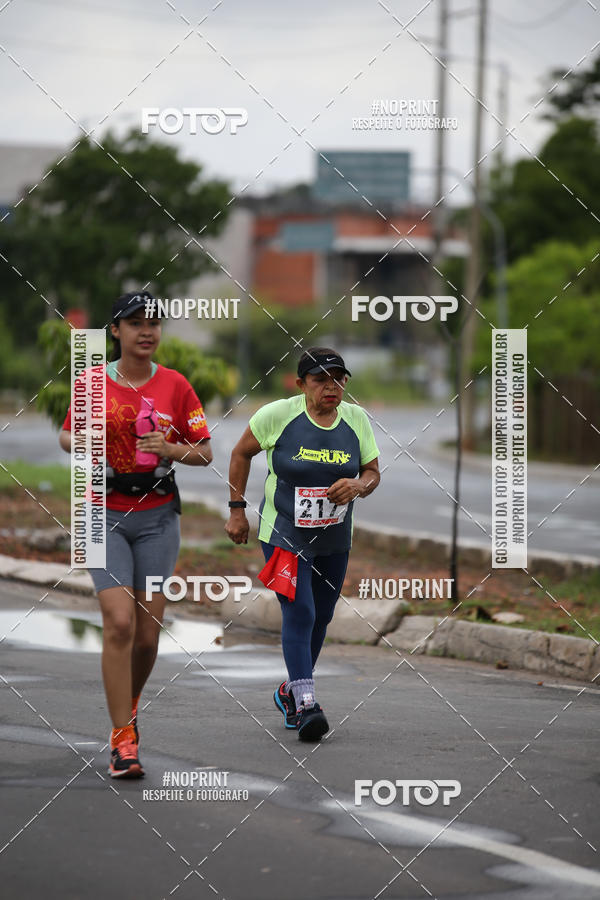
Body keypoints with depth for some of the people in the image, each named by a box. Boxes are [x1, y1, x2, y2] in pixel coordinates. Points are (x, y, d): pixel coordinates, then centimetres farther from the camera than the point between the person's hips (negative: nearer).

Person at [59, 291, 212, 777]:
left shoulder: (175, 385, 2)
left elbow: (205, 453, 5)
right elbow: (68, 436, 13)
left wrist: (169, 448, -15)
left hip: (157, 516, 1)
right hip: (106, 515, -1)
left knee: (148, 632, 2)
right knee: (119, 623, -14)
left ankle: (129, 704, 32)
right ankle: (123, 739, -10)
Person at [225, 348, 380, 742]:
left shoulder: (356, 419, -1)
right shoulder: (278, 415, -12)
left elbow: (373, 472, 8)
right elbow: (241, 454, 2)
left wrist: (358, 485, -16)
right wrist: (237, 510, 1)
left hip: (334, 540, 5)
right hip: (285, 534, -5)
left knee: (321, 617, 14)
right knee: (299, 614, -17)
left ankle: (290, 692, 34)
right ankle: (305, 705, -21)